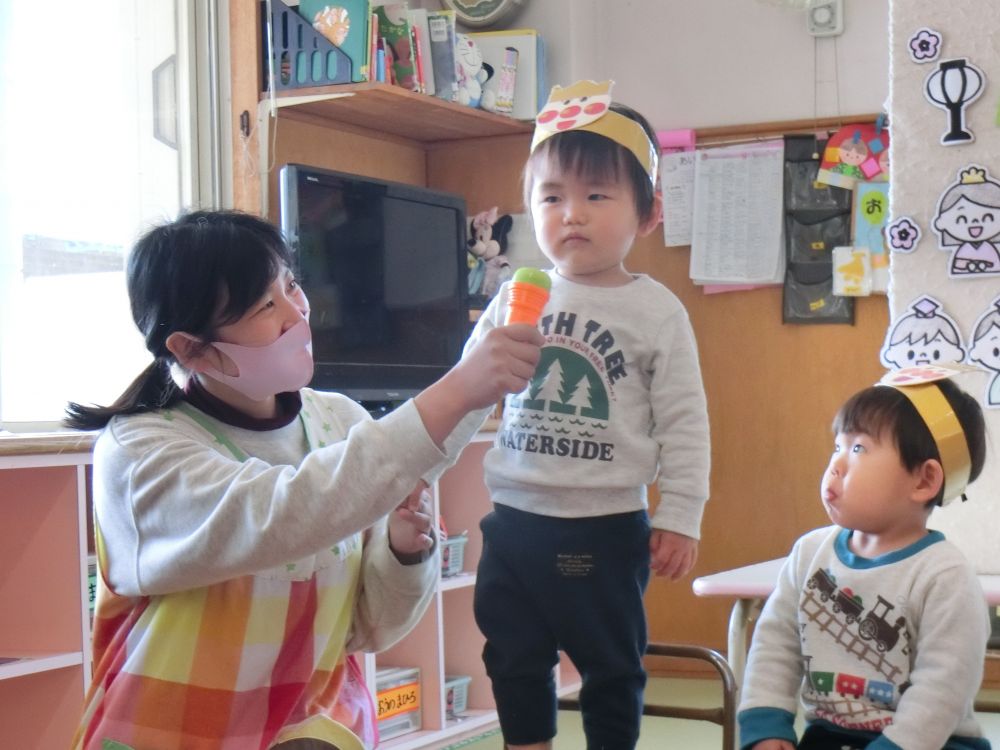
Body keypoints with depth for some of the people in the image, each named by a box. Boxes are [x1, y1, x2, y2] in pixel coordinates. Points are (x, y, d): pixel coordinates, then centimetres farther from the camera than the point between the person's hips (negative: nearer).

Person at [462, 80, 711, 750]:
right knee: (514, 662, 16)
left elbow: (684, 423, -5)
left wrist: (680, 518, -8)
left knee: (611, 669, 10)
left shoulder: (656, 311, -5)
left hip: (605, 527, -4)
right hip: (515, 519, 4)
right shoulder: (514, 300, 4)